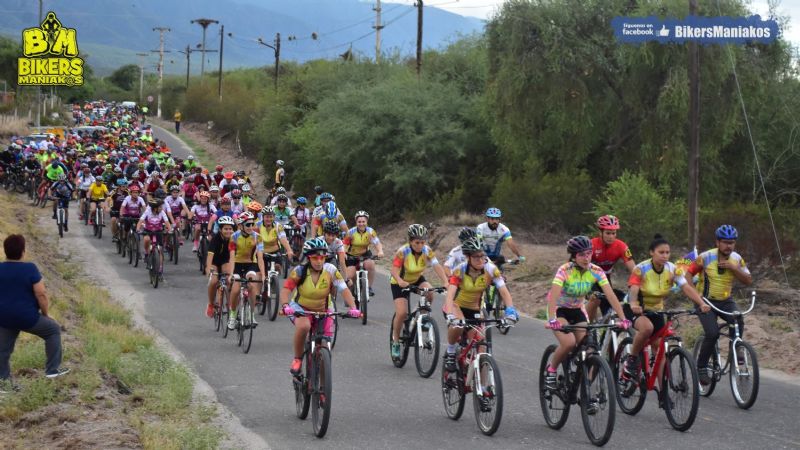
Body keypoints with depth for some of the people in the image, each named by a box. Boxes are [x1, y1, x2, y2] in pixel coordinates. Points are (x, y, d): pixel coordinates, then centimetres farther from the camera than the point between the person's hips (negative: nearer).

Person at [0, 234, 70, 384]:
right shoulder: (30, 268, -15)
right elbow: (41, 294, -15)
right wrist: (45, 313, 0)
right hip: (27, 317, -4)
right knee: (53, 330, 16)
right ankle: (52, 369, 15)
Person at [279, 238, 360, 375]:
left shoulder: (331, 271, -17)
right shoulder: (300, 271, -20)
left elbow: (344, 290, -22)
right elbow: (286, 289, -26)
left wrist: (353, 308, -38)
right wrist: (285, 306, -45)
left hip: (322, 310, 2)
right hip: (300, 308, -2)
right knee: (303, 326, -35)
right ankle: (297, 359, -14)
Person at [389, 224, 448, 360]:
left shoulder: (427, 251, -18)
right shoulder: (402, 252, -27)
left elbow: (437, 266, -28)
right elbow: (394, 270, -35)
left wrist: (446, 282, -44)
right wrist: (400, 281, -56)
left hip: (417, 279, 3)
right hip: (400, 282, -3)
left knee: (429, 293, -28)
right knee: (402, 313, -18)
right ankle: (395, 341, 3)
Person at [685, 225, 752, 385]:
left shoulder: (737, 259, -3)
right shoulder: (706, 257, -13)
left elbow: (748, 281, -5)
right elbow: (689, 273, -7)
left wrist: (733, 268, -20)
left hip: (726, 301, 3)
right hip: (706, 302, -3)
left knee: (738, 321, -28)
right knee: (712, 333, -22)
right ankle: (701, 367, -4)